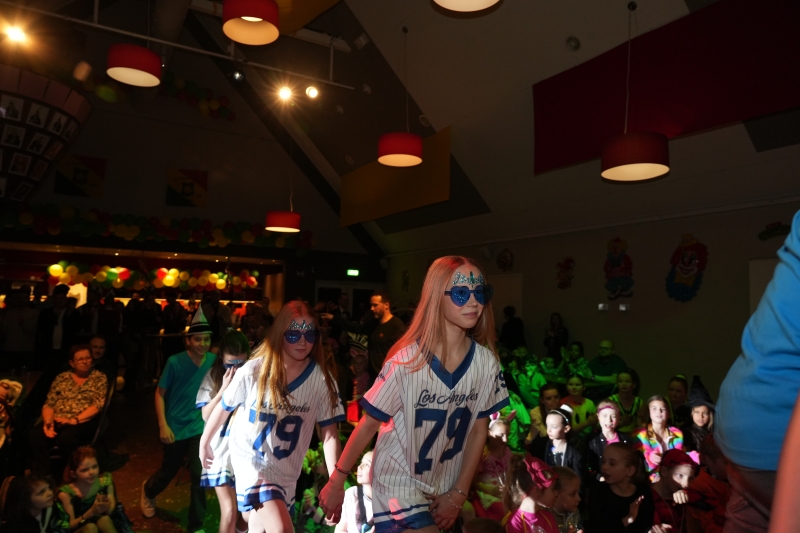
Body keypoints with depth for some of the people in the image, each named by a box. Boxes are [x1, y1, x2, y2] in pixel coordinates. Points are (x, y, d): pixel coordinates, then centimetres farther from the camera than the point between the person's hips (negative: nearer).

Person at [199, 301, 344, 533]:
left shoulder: (322, 379, -14)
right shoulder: (253, 371, -16)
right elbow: (223, 408, 1)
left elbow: (329, 433, -11)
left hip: (285, 471, 3)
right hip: (250, 460, -3)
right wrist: (204, 443, 14)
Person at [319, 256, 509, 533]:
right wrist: (336, 482, -6)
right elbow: (368, 424, -13)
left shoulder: (486, 362, -11)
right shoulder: (407, 360, -23)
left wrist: (459, 493, -1)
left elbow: (479, 430, -1)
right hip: (399, 482, -4)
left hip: (445, 485, 5)